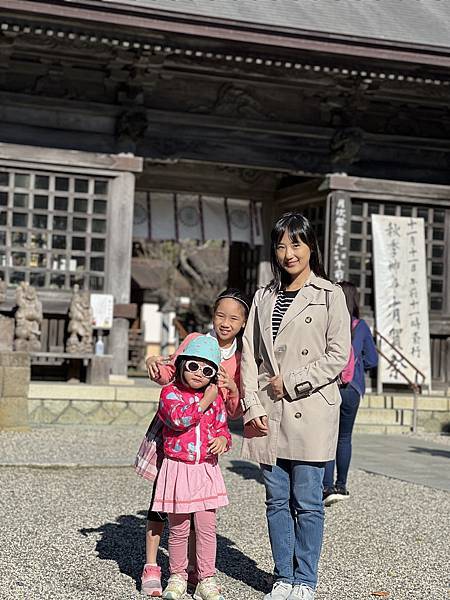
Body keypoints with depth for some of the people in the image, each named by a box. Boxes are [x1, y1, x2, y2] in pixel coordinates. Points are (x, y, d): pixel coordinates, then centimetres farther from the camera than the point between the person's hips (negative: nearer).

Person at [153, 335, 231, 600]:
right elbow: (179, 418, -22)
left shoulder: (216, 397, 7)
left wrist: (222, 439, -8)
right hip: (178, 468, -2)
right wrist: (205, 401, -16)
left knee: (207, 527, 1)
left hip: (206, 469, 3)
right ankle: (178, 577, 22)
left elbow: (222, 427, 15)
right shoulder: (170, 392, -5)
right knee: (179, 529, 7)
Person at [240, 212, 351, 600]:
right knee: (277, 501, 9)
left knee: (307, 503, 0)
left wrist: (290, 382, -10)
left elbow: (338, 356, -6)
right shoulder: (264, 297, 14)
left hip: (309, 411, -4)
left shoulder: (329, 295, 1)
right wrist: (253, 407, 0)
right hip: (269, 415, 4)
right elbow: (250, 355, 10)